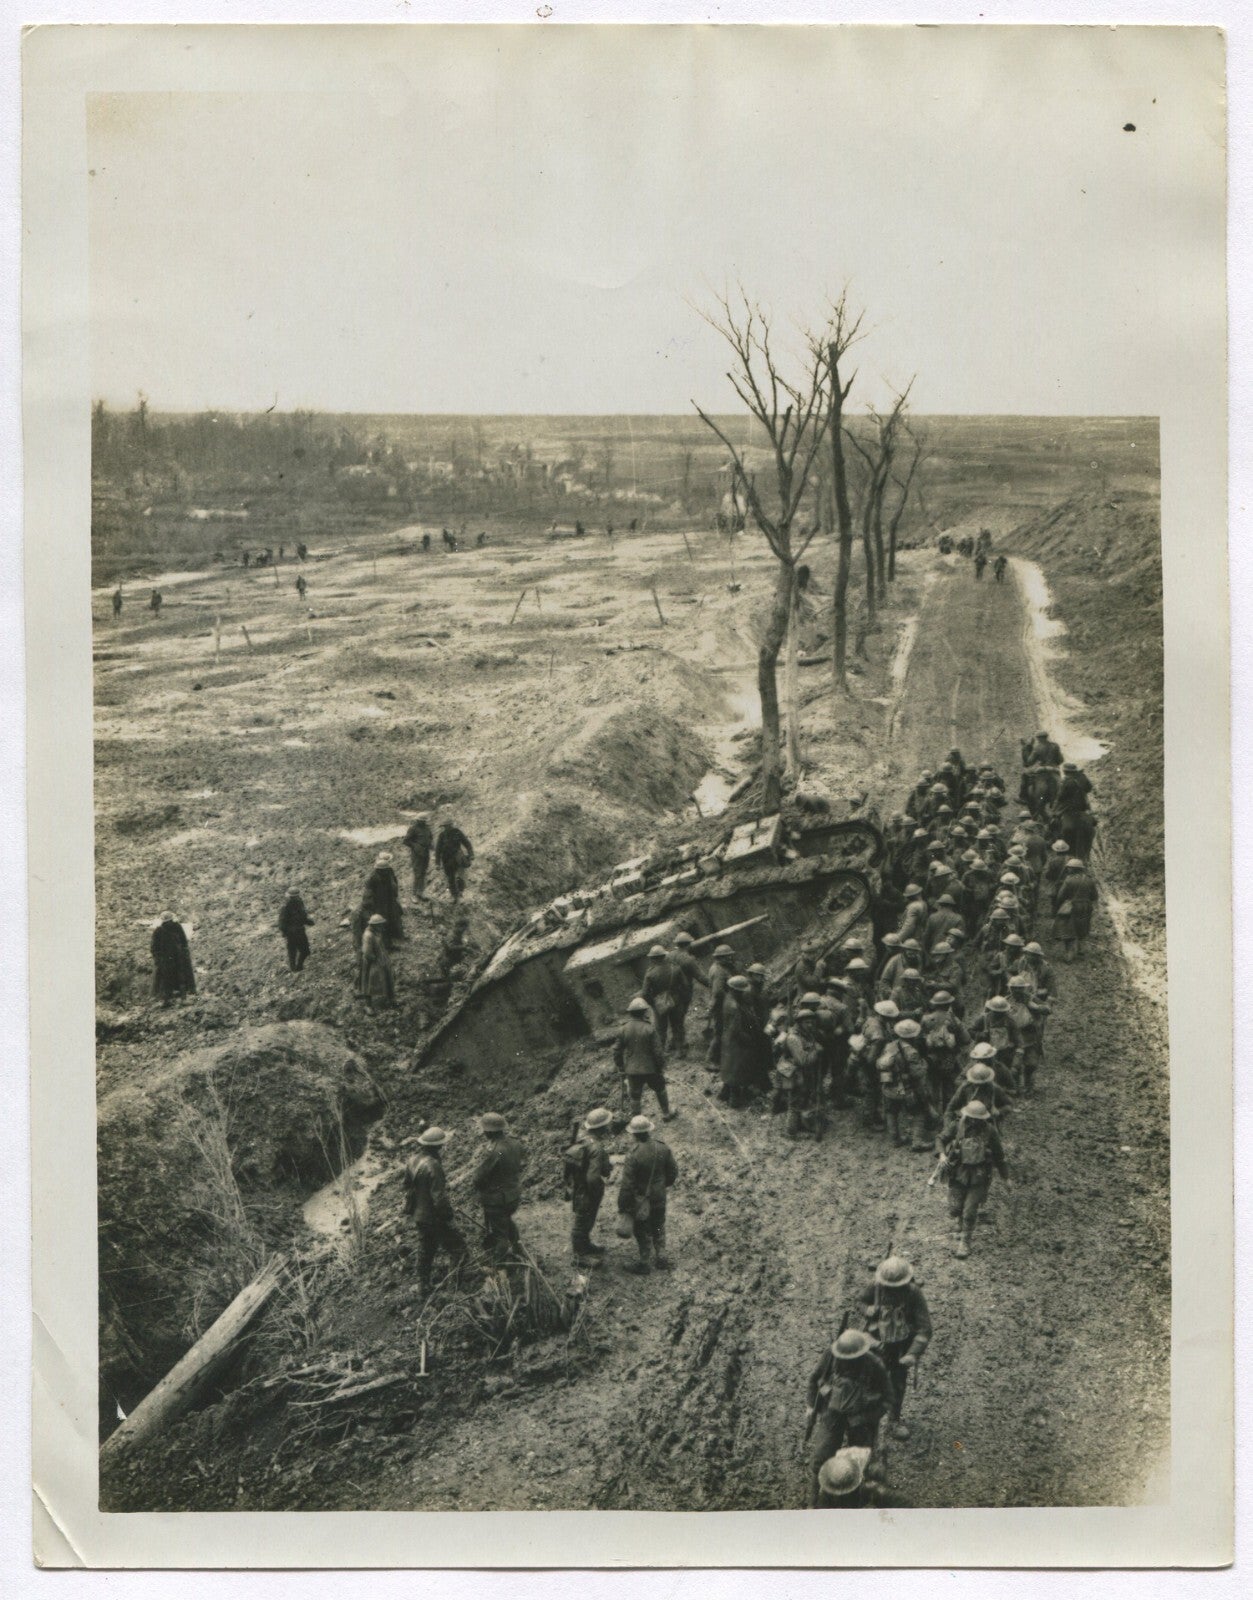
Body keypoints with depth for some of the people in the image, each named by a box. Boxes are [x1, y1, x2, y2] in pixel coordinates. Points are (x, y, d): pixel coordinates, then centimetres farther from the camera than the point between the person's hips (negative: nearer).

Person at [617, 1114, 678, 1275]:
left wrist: (622, 1207, -12)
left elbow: (627, 1185, -24)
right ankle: (661, 1256, 38)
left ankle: (644, 1263, 29)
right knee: (658, 1227, 26)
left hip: (640, 1201, -5)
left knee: (642, 1231, 15)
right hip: (659, 1197, 5)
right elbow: (673, 1172, 0)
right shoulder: (663, 1148, -13)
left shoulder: (633, 1155, -29)